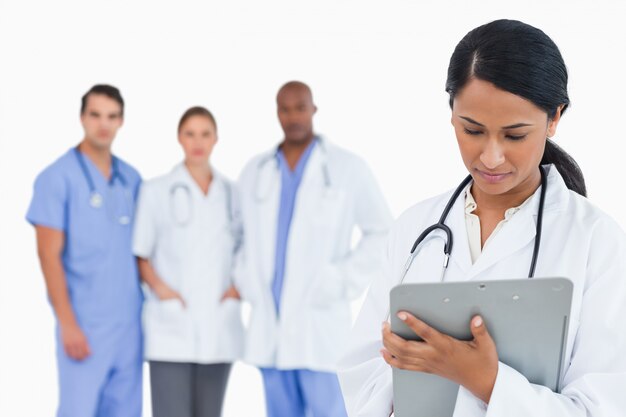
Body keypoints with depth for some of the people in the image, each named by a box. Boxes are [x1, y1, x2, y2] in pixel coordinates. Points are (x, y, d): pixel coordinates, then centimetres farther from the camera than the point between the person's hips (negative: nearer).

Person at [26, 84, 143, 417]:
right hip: (85, 324, -5)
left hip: (130, 322, 5)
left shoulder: (131, 178, 10)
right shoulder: (58, 177, -6)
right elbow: (49, 255, -9)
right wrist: (68, 324, -14)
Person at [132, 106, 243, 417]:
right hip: (172, 326, -3)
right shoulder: (156, 191, 1)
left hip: (218, 326, 4)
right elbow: (138, 254, 2)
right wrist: (159, 286, -13)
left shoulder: (231, 193, 10)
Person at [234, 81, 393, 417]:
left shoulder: (346, 168, 1)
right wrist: (245, 281, 7)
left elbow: (381, 231, 5)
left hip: (320, 320, -3)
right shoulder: (255, 171, 12)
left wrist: (344, 283, -3)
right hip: (268, 322, 4)